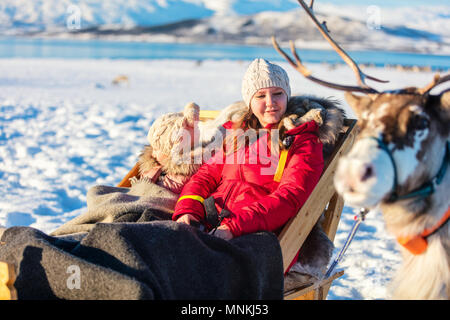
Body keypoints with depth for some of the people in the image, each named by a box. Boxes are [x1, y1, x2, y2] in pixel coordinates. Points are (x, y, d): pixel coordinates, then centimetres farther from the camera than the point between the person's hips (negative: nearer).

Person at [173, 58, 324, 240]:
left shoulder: (305, 143, 7)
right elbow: (206, 176, 18)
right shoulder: (236, 133, 25)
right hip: (207, 224, 5)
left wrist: (233, 227, -22)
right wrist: (187, 210, -6)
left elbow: (289, 198, -8)